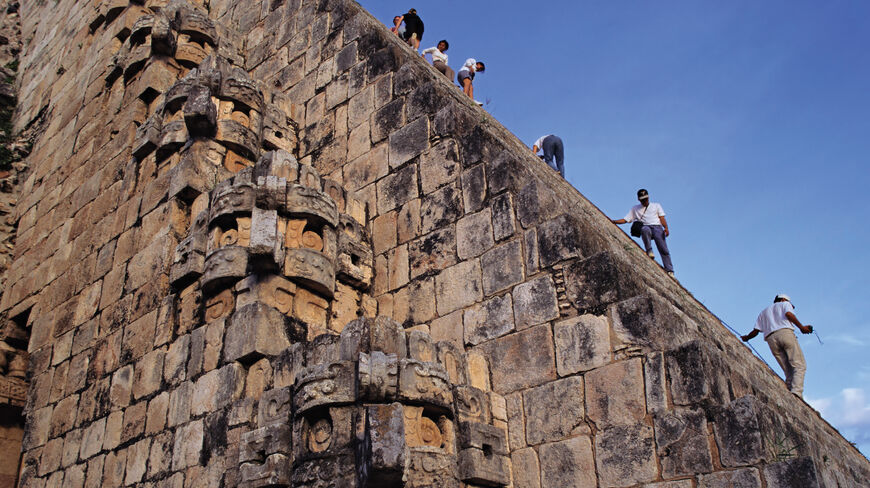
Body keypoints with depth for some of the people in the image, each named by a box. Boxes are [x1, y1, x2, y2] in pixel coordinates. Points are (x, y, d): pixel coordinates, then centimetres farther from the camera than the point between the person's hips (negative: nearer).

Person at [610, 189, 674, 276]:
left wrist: (666, 228, -7)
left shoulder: (656, 206, 24)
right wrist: (613, 222, 2)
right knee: (645, 229, -40)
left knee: (663, 249, -17)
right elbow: (625, 220, 18)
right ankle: (649, 251, -38)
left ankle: (669, 271, -19)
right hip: (646, 227, 0)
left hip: (657, 227, 0)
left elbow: (662, 218, 12)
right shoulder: (635, 209, 25)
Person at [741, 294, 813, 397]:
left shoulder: (763, 312, 35)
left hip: (771, 338, 5)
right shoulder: (785, 304, 24)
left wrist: (746, 337, 39)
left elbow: (755, 331, 23)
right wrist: (801, 327, -2)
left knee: (789, 371, 2)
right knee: (799, 365, -11)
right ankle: (796, 392, -30)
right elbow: (789, 314, -1)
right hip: (785, 333, -5)